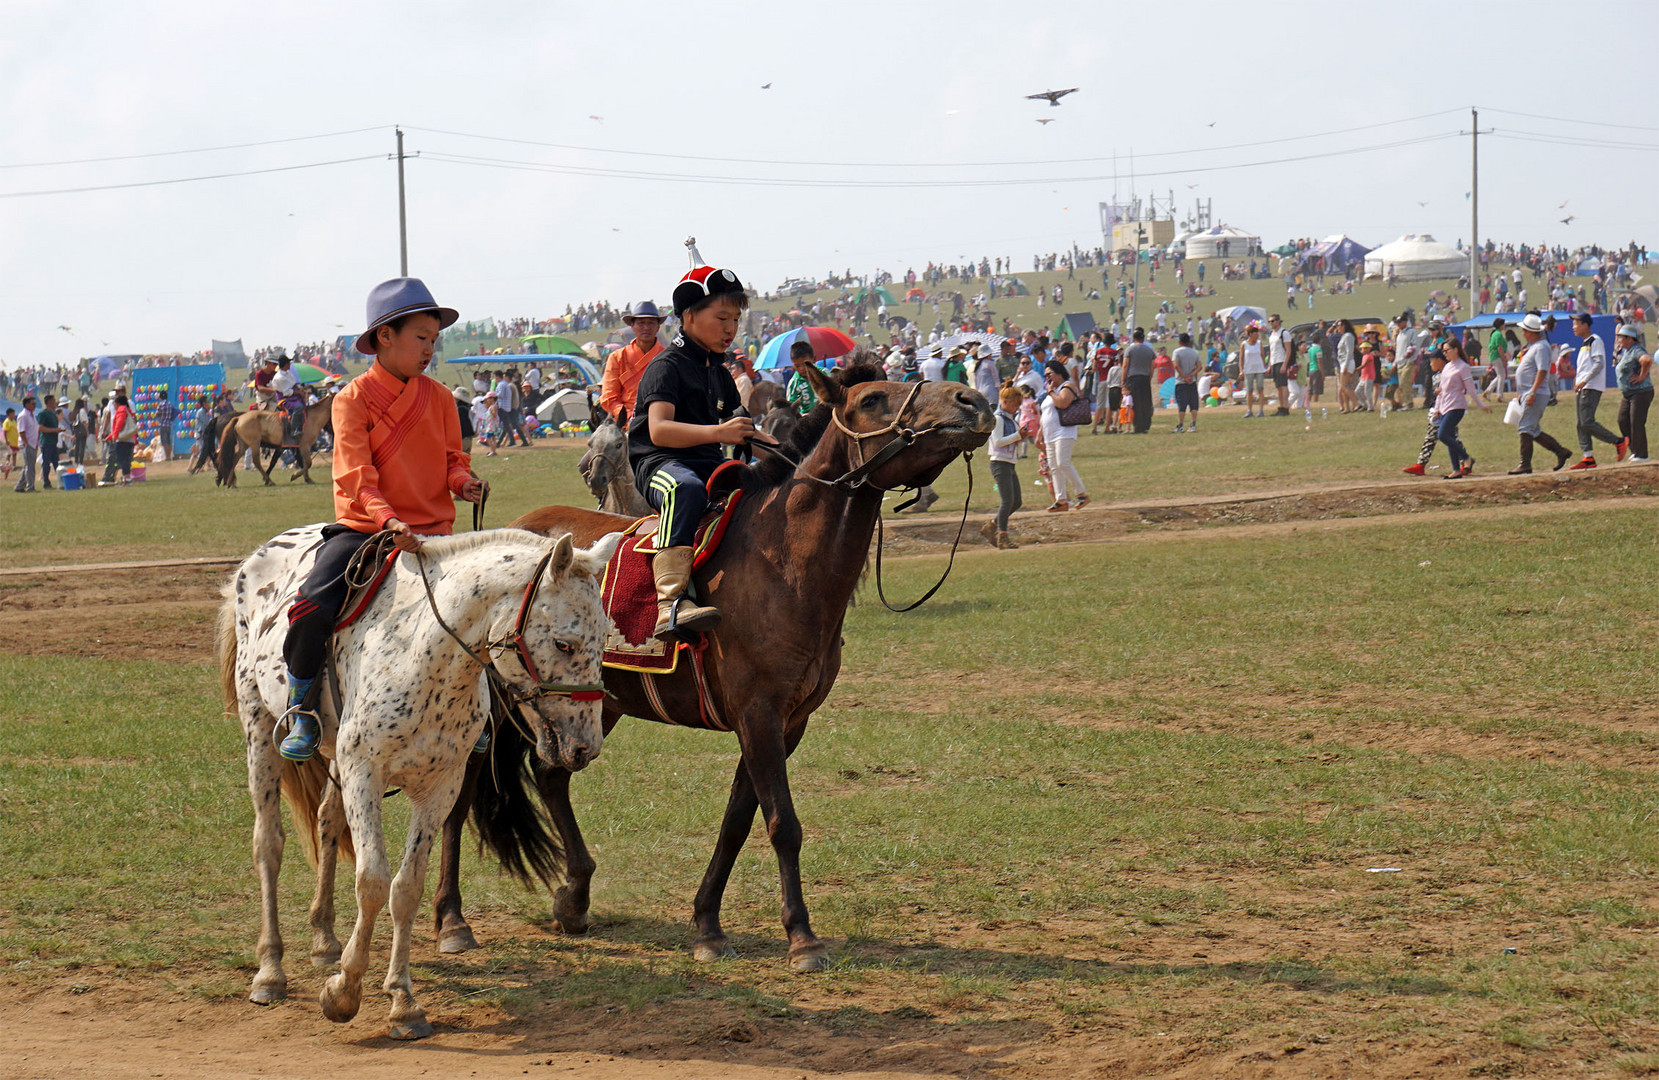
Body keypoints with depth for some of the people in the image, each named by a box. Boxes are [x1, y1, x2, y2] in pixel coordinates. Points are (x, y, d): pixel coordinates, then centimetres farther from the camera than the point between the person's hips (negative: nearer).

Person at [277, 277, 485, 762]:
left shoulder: (438, 397, 9)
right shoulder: (355, 399, -5)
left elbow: (452, 459, 15)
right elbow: (355, 475, -13)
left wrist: (463, 482, -10)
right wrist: (388, 520, -29)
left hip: (430, 532, 4)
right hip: (363, 528, -4)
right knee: (312, 607, -24)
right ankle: (301, 709, -5)